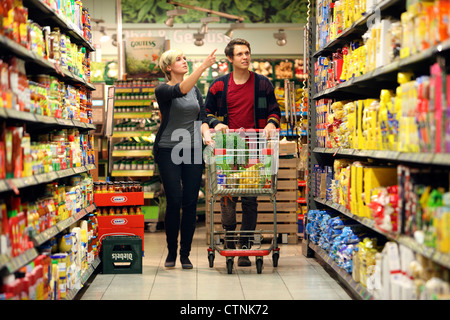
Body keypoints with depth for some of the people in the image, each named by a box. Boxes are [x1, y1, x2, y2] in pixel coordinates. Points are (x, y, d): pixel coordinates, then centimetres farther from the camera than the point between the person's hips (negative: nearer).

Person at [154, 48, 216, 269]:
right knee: (174, 202, -6)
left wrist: (206, 133, -6)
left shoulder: (195, 90, 15)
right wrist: (204, 66, -32)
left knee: (190, 203, 2)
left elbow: (202, 116, 15)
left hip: (193, 151, 4)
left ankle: (185, 254, 11)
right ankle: (171, 252, 11)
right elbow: (181, 90, -24)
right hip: (169, 151, -4)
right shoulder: (163, 90, -4)